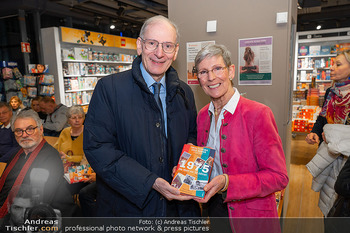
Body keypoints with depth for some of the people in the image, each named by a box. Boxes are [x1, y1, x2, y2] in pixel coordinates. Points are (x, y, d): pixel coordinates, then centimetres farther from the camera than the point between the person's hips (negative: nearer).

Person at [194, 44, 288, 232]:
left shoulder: (258, 114, -20)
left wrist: (227, 183, -28)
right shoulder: (202, 115, -1)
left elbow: (278, 177, -18)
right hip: (213, 207, 5)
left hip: (251, 216, -5)